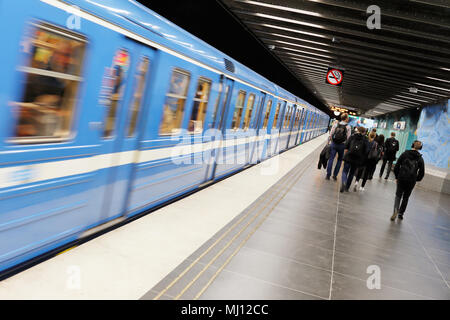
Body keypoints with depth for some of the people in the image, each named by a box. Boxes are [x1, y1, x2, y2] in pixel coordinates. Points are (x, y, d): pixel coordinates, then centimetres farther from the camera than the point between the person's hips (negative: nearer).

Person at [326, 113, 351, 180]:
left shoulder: (335, 124, 2)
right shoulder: (348, 127, -4)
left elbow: (330, 134, 0)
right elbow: (348, 138, -6)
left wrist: (328, 142, 9)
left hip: (334, 144, 1)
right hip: (342, 145, -1)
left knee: (331, 159, 4)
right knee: (339, 160, 13)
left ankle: (328, 175, 1)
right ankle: (335, 175, 12)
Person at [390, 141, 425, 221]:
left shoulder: (404, 154, -3)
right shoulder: (420, 159, -1)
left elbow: (396, 167, -3)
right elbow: (421, 173, 2)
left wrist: (397, 177, 8)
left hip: (401, 179, -1)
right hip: (411, 181, 1)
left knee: (398, 195, 9)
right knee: (405, 197, 17)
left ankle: (395, 210, -14)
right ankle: (401, 213, 20)